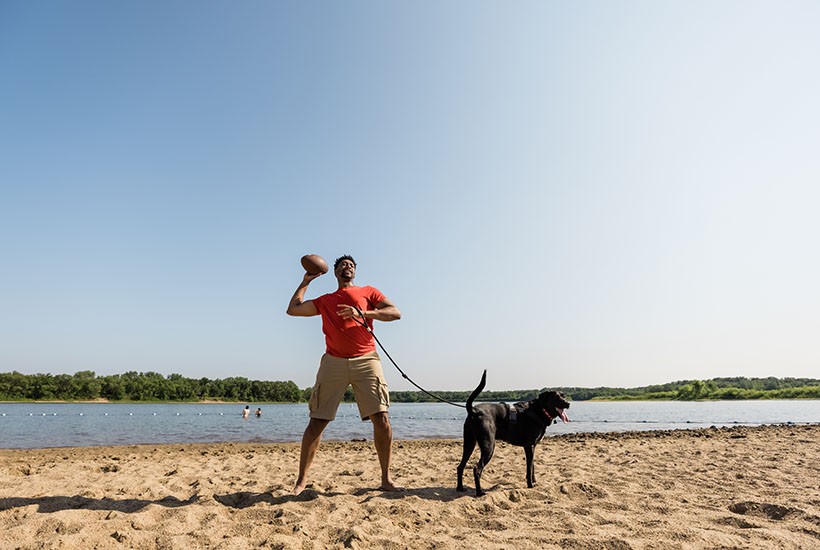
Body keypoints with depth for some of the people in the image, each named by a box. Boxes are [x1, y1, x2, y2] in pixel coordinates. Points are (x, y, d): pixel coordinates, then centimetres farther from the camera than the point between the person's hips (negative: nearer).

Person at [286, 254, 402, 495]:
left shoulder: (368, 292, 16)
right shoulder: (325, 301, 22)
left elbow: (395, 313, 4)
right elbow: (293, 309, 19)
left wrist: (362, 313, -10)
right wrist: (306, 281, 23)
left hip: (366, 360, -1)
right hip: (334, 362, 1)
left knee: (381, 418, -9)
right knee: (316, 422, -1)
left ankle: (386, 478, 5)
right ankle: (302, 479, 12)